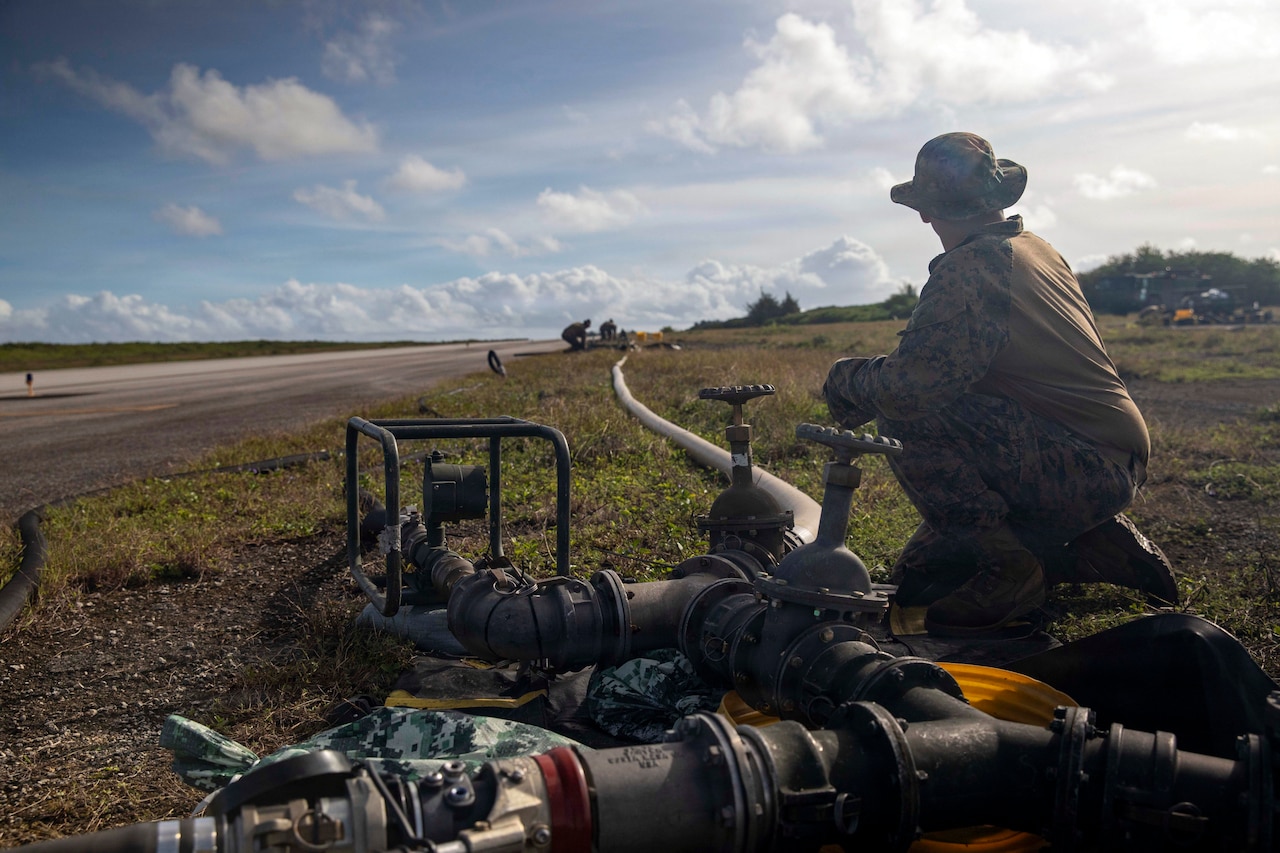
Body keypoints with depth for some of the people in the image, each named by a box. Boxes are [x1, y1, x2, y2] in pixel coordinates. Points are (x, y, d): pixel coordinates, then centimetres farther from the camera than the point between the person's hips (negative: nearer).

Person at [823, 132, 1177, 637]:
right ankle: (1094, 547, 13)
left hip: (1080, 470, -9)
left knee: (907, 420, -21)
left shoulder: (970, 268, -18)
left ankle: (1004, 568, -11)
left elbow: (909, 385, -27)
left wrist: (843, 378, -6)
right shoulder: (1038, 250, 12)